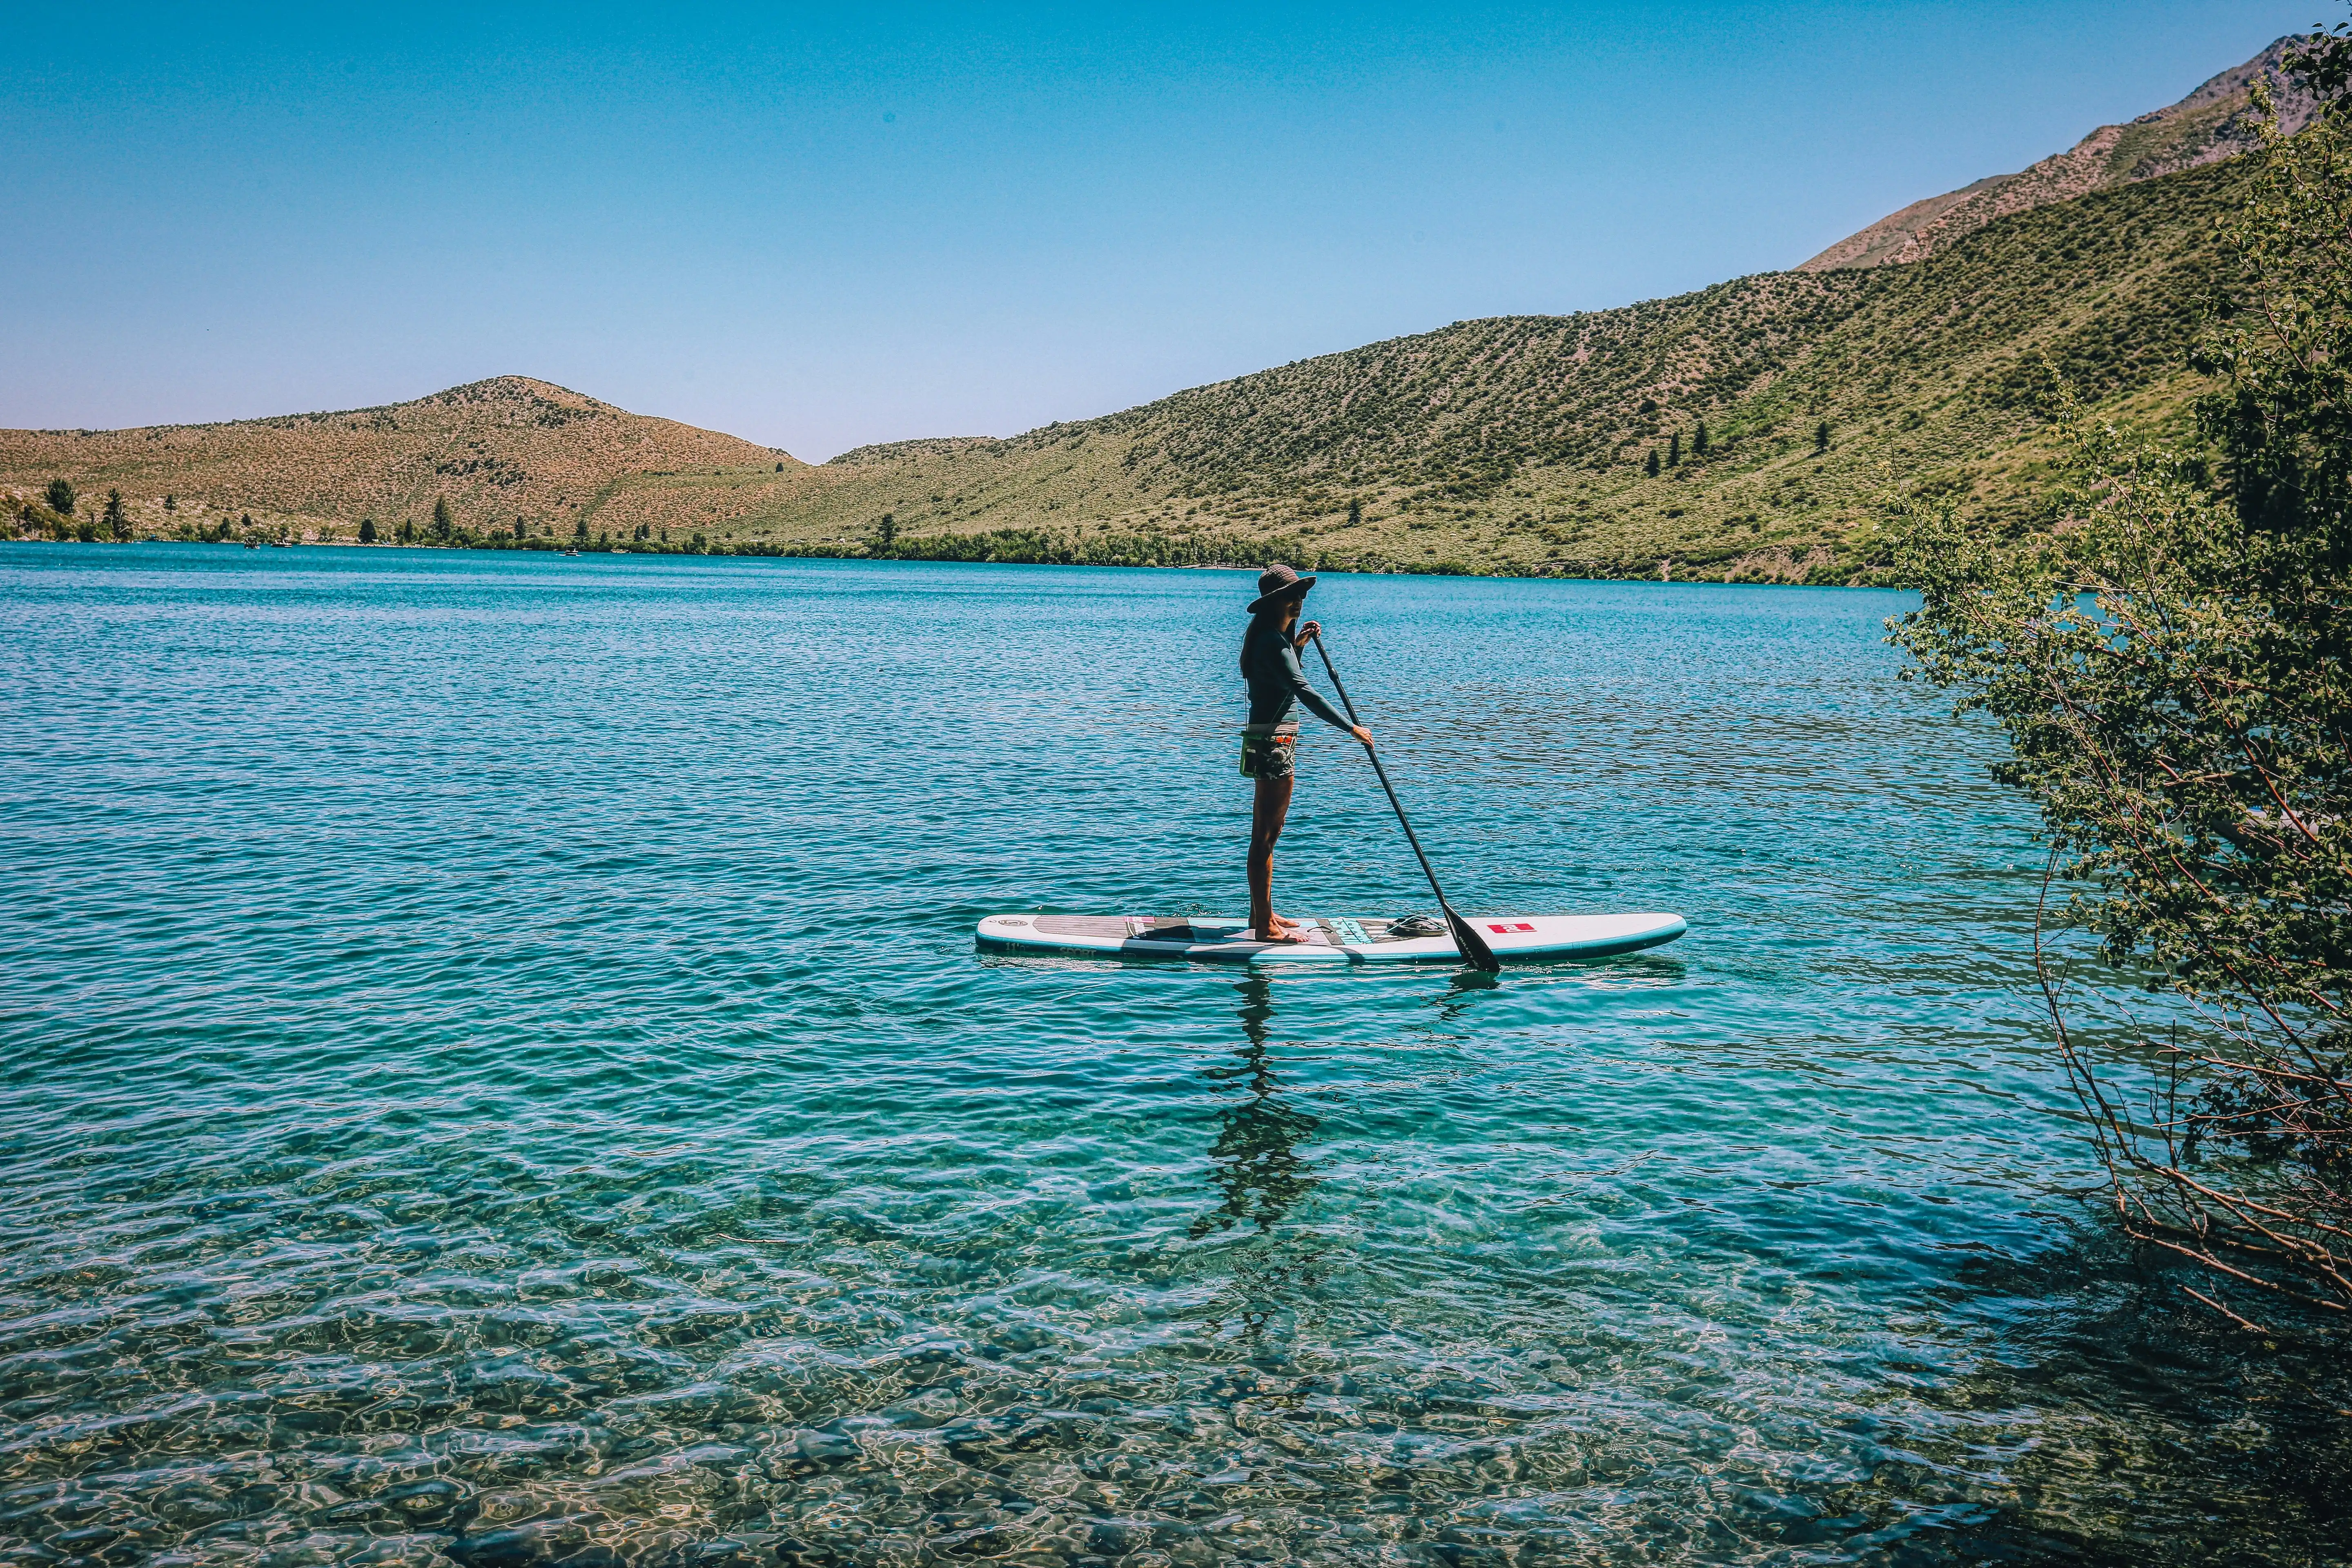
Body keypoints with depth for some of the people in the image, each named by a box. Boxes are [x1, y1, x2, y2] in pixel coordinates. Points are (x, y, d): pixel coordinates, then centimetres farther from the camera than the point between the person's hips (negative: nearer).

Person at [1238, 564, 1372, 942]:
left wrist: (1295, 646, 16)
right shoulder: (1272, 642, -19)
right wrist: (1351, 728, -26)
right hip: (1274, 744, -11)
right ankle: (1265, 926, -1)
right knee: (1266, 836, -6)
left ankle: (1262, 914, 28)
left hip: (1269, 743, 11)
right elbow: (1304, 691, -27)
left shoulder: (1269, 637, 13)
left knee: (1264, 833, 18)